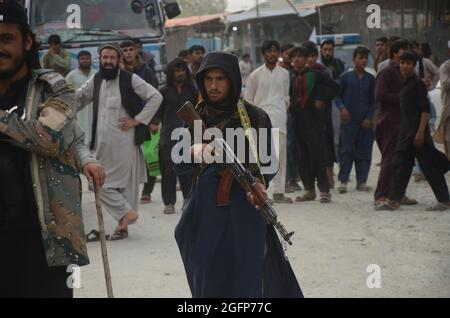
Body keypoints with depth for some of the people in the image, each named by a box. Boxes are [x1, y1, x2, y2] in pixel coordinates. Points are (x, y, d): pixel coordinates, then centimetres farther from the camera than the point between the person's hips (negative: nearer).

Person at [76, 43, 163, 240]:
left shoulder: (130, 79, -6)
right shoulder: (96, 80, 10)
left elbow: (156, 96, -6)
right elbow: (79, 98, 25)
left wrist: (137, 120, -9)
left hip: (124, 141, -5)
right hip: (102, 142, 5)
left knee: (127, 182, 1)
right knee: (99, 181, 1)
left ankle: (123, 224, 11)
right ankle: (127, 212, 8)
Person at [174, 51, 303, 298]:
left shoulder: (255, 117, -3)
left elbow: (270, 161, 4)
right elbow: (178, 164, 3)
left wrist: (261, 183, -16)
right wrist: (193, 153, -19)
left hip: (244, 210, -3)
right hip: (206, 211, 3)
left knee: (245, 280, -3)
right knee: (207, 281, 6)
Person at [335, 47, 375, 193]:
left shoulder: (370, 79, 9)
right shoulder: (346, 77, 3)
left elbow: (373, 101, 12)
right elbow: (337, 96, 5)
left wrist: (369, 117, 0)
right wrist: (342, 107, -14)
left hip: (365, 121, 3)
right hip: (349, 120, -3)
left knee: (364, 151, 2)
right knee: (346, 150, -7)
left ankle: (361, 181, 10)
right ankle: (343, 181, -3)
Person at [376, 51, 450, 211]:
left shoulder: (418, 83, -11)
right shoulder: (406, 84, 15)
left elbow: (425, 109, -16)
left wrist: (421, 132, -22)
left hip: (417, 131, -9)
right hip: (406, 132, 9)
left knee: (429, 167, -3)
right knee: (399, 164, 5)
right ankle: (393, 200, 6)